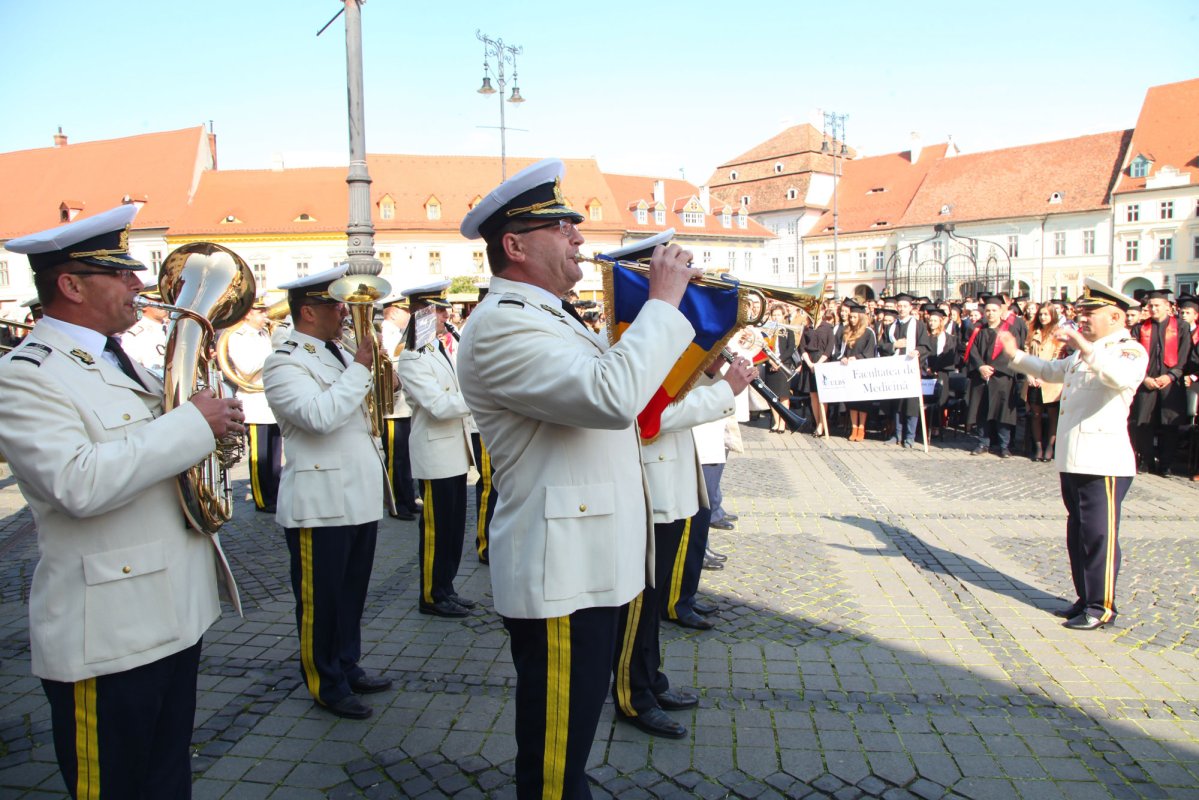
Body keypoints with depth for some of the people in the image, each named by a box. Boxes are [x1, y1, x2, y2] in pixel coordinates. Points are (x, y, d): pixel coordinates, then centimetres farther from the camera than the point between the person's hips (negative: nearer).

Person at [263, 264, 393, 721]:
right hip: (320, 506, -8)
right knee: (321, 599, 6)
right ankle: (326, 686, 20)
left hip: (361, 497, 8)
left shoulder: (340, 353, 16)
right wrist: (361, 368, -21)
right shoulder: (284, 364, -11)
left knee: (353, 593, 18)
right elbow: (320, 415, -29)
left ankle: (349, 668, 33)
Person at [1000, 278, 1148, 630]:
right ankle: (1085, 599, 26)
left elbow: (1122, 377, -34)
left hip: (1104, 462, -9)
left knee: (1099, 535, -2)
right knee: (1078, 533, 15)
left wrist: (1084, 346, -41)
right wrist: (1015, 354, 26)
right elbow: (1051, 371, 35)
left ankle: (1101, 607, 9)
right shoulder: (1082, 354, 18)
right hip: (1072, 459, 9)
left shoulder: (1129, 350, -10)